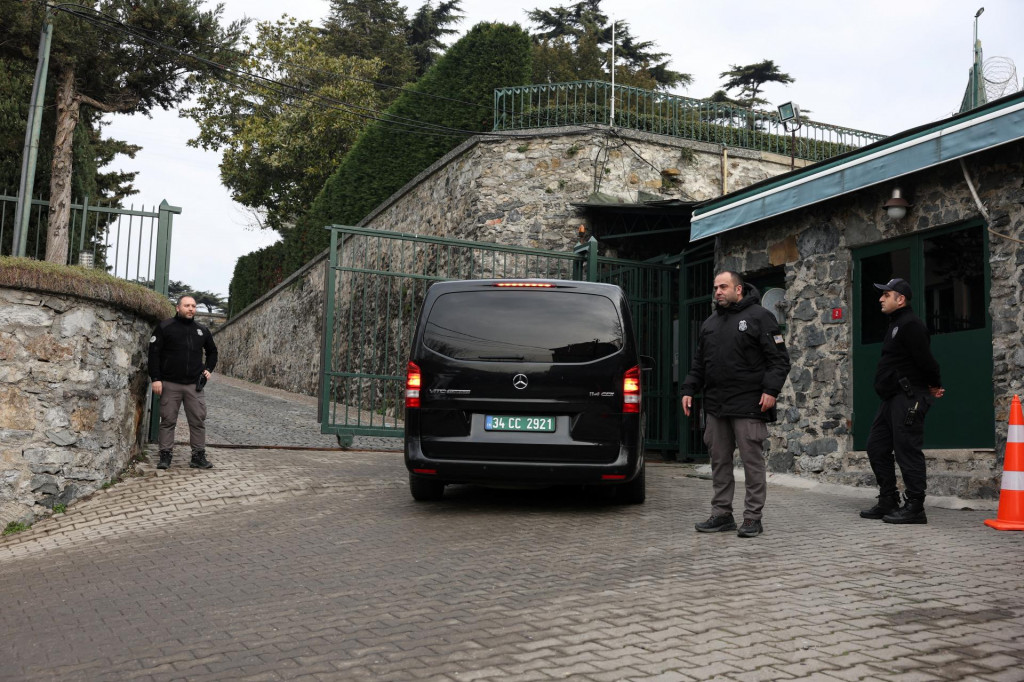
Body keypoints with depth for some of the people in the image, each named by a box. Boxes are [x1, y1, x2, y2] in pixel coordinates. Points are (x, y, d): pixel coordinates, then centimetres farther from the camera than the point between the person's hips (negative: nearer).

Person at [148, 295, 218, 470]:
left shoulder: (202, 330, 12)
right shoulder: (165, 327, -1)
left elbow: (212, 351, 26)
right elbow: (154, 353, -4)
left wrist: (208, 368, 10)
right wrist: (156, 378, -10)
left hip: (195, 384, 3)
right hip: (170, 384, -3)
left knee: (198, 421, 2)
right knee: (168, 421, 3)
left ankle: (199, 456, 9)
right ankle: (165, 456, 11)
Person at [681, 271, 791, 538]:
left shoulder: (759, 317, -1)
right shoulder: (710, 323, 19)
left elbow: (779, 358, -5)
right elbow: (699, 362, 23)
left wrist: (771, 390, -15)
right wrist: (689, 390, 13)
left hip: (748, 406, -6)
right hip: (715, 406, 6)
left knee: (752, 461, -2)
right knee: (719, 462, 9)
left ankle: (753, 518, 6)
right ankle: (722, 514, 18)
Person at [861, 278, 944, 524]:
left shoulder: (910, 324, -14)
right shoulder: (895, 324, 20)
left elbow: (925, 359, -19)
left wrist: (934, 386, -4)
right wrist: (931, 386, 14)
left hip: (909, 397, -11)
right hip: (892, 398, 11)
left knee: (907, 450, -9)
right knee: (877, 447, 12)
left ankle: (915, 507, -3)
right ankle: (888, 502, 18)